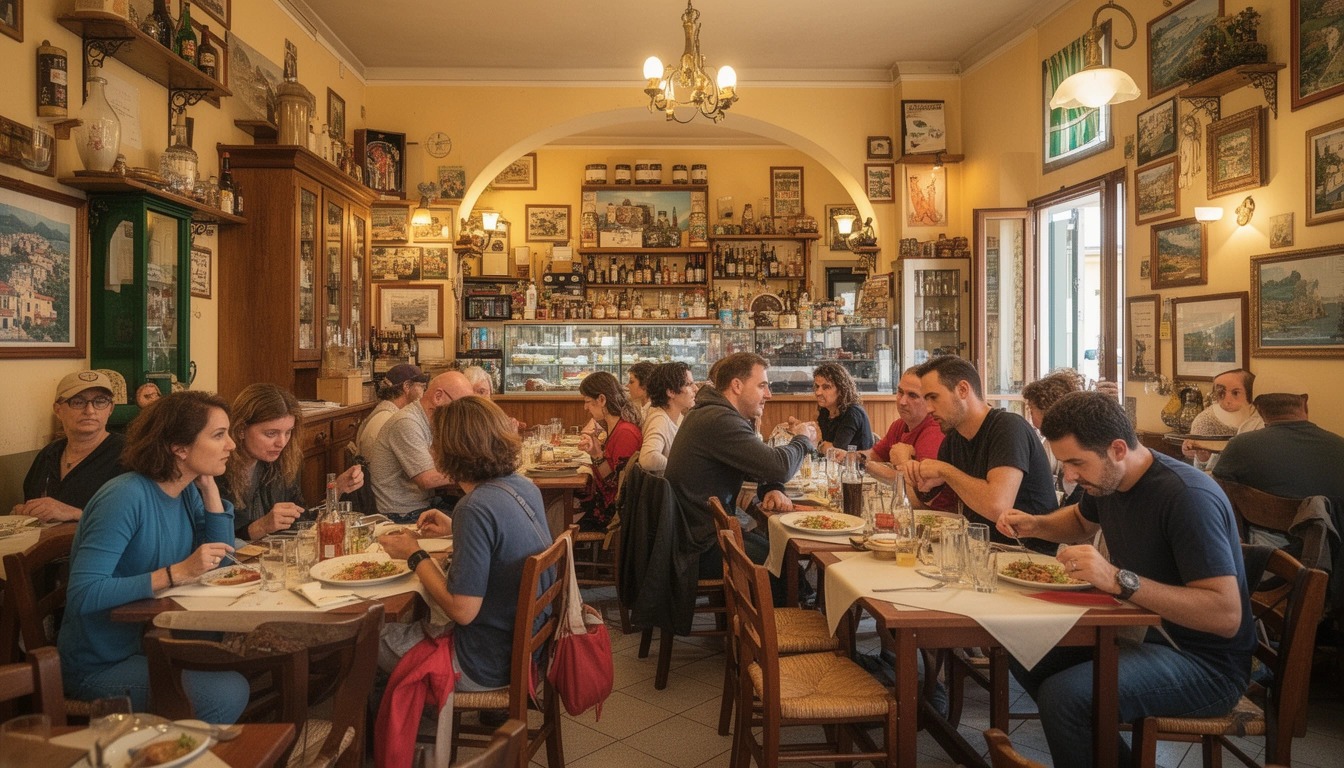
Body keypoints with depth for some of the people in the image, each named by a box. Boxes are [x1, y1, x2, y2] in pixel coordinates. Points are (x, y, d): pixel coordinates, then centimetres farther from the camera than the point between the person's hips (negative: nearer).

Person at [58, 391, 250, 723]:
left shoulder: (188, 491, 1)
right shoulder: (126, 496, -24)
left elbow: (221, 562, 1)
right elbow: (82, 596, -30)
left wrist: (210, 488, -7)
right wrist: (177, 573, -34)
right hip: (100, 667, -8)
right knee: (226, 695, -23)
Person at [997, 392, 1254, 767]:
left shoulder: (1187, 497, -26)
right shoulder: (1106, 479, 0)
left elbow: (1226, 615, -30)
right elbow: (1081, 521, 25)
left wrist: (1119, 580, -37)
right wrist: (1034, 525, 4)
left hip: (1207, 664, -9)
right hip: (1142, 628, 9)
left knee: (1062, 695, -29)